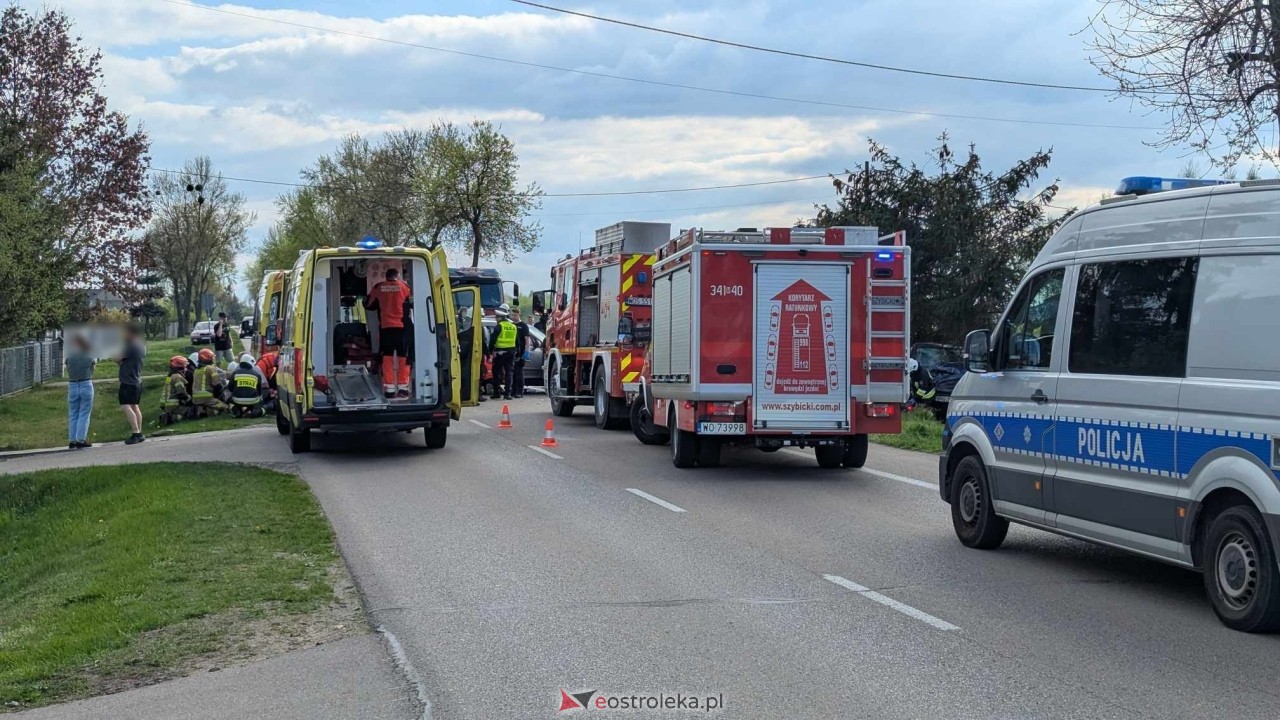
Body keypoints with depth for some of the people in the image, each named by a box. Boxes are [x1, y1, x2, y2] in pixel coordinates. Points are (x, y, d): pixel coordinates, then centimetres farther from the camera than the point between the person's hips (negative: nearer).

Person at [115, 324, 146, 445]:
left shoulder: (130, 346, -19)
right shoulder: (142, 346, 10)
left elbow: (117, 359, -17)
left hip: (128, 381, -10)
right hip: (137, 381, 10)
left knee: (126, 406, -13)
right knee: (135, 406, 16)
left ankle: (136, 433, -20)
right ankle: (139, 433, 19)